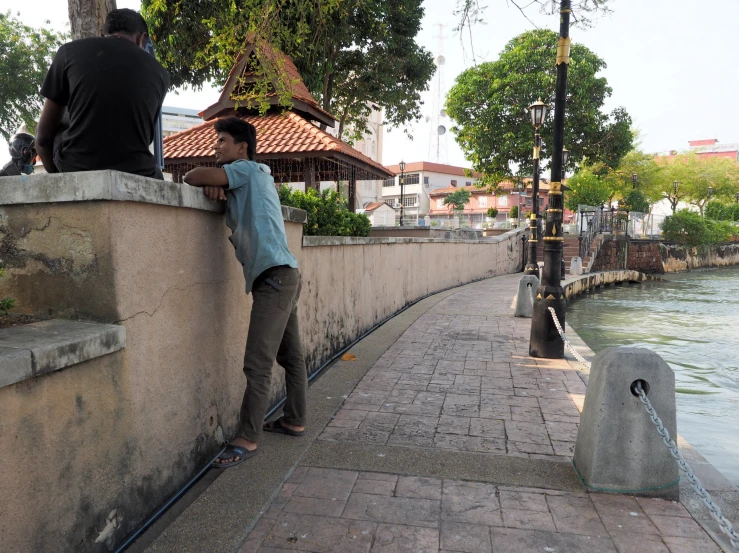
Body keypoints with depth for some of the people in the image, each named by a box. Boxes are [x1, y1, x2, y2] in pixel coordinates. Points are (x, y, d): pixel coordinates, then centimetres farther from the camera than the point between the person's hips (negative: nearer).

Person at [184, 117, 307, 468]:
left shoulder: (248, 169, -2)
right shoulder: (252, 179, 24)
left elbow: (194, 176, -10)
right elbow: (206, 179, 25)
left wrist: (208, 180, 12)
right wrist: (214, 186, 3)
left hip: (274, 276, -10)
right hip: (283, 277, 10)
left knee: (257, 364, -10)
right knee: (290, 356, 14)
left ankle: (247, 440, -5)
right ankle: (294, 421, 24)